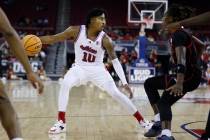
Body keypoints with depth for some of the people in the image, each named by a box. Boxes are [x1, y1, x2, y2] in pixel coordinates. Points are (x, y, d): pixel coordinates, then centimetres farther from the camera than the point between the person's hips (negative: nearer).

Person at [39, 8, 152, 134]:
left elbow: (115, 60, -12)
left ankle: (141, 120, 6)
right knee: (65, 85, -27)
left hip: (97, 70, -1)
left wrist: (124, 82, -18)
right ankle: (61, 123, -18)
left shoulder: (105, 39, -17)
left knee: (116, 93, -10)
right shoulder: (76, 31, -15)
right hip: (80, 68, 1)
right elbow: (54, 38, -10)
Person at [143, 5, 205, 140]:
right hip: (189, 73, 10)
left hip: (189, 76, -10)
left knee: (164, 102, -25)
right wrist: (193, 63, 25)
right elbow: (202, 45, 24)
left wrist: (179, 83, -44)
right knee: (149, 83, 15)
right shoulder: (182, 32, 12)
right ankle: (159, 122, 12)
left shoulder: (178, 34, -18)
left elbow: (181, 60, -33)